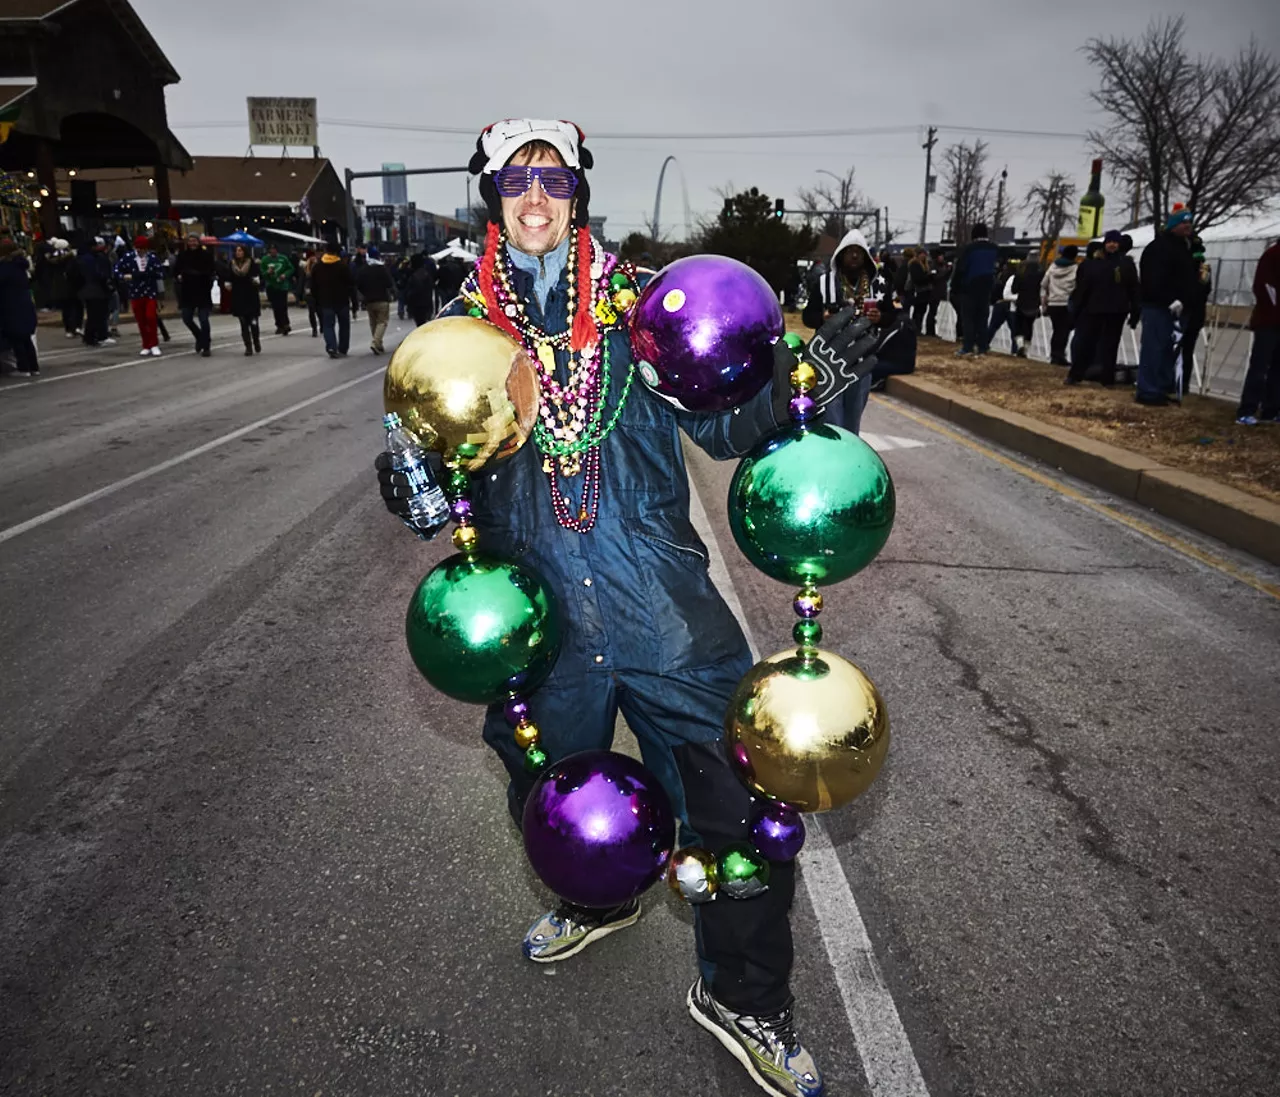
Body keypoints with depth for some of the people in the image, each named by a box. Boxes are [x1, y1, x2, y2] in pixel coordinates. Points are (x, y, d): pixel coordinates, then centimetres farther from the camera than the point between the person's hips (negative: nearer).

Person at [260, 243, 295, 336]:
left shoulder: (283, 258, -1)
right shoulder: (265, 259, -1)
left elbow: (291, 269, 7)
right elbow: (262, 272, 0)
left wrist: (285, 274, -11)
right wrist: (268, 272, -20)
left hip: (282, 286, -1)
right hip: (271, 286, 1)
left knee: (283, 306, -6)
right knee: (275, 307, 4)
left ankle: (284, 325, 5)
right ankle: (282, 325, 14)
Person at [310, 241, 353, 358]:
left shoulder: (317, 267, 4)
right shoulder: (343, 266, -8)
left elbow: (313, 287, 8)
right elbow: (351, 283, -9)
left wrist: (316, 300, 15)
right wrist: (350, 295, 4)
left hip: (325, 302, 2)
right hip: (342, 301, -2)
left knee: (328, 325, 4)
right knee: (343, 325, 11)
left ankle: (331, 347, -17)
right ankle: (342, 350, 11)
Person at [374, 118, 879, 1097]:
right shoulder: (461, 323, 5)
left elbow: (723, 421, -1)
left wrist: (809, 377, -18)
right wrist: (416, 489, -15)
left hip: (663, 606, -1)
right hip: (540, 615, 2)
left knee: (742, 797, -1)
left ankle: (743, 998, 27)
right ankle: (599, 900, 56)